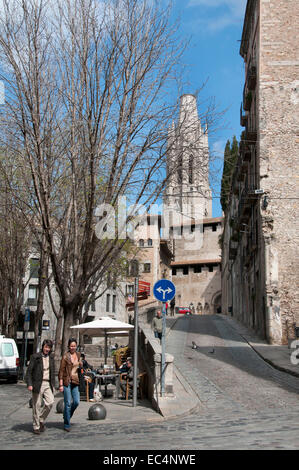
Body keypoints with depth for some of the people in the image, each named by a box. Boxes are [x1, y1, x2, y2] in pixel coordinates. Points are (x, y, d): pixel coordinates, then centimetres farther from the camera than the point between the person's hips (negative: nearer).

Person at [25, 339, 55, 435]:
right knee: (37, 406, 0)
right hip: (38, 384, -4)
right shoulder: (35, 357, -4)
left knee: (50, 402, -11)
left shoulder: (51, 358, 11)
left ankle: (41, 420, 11)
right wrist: (29, 384, -13)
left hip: (48, 384, 4)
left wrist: (53, 385, 15)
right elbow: (29, 372, -5)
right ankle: (36, 427, 13)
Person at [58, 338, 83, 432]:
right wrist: (61, 384, -13)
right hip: (67, 381, -5)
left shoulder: (78, 355, 9)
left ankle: (66, 415, 29)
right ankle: (67, 424, 8)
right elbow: (61, 371, -8)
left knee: (76, 402, 2)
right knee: (68, 403, -3)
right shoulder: (65, 356, -8)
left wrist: (81, 364, 5)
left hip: (75, 381, 5)